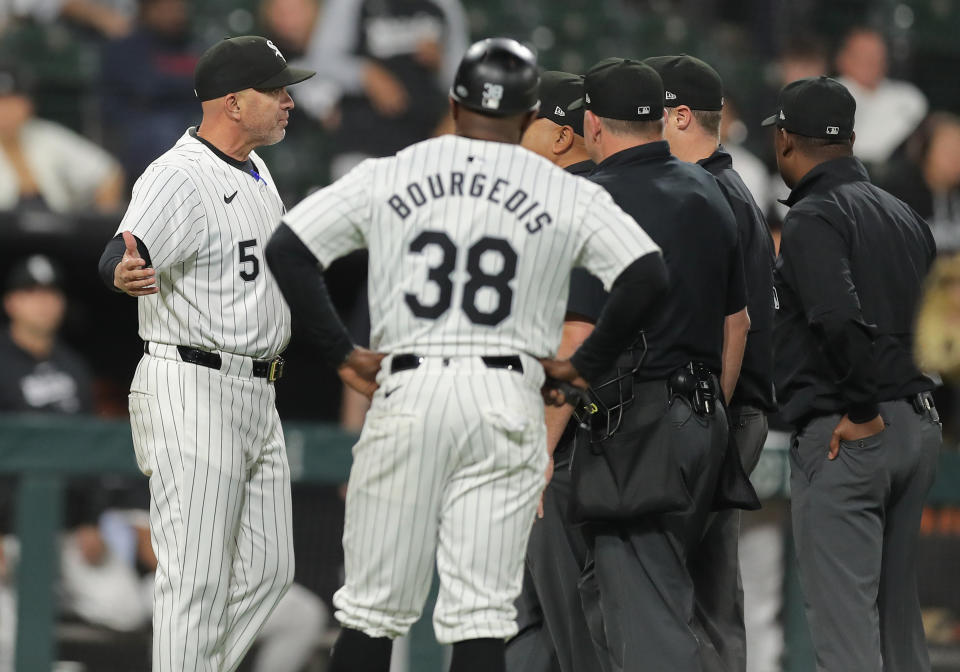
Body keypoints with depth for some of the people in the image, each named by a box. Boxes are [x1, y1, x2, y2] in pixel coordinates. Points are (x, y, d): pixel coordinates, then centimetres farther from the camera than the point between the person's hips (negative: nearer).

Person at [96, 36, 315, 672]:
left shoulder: (256, 172, 13)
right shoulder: (179, 178, -17)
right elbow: (121, 257, -36)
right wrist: (126, 273, -55)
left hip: (256, 398, 10)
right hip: (194, 391, -10)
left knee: (267, 571, 11)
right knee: (197, 577, -8)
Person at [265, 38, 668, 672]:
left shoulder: (388, 177, 7)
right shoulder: (570, 195, 4)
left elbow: (288, 249, 2)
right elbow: (647, 275, -6)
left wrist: (340, 351, 8)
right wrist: (586, 367, 5)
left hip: (406, 389, 1)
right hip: (507, 401, 0)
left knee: (373, 603, 7)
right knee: (482, 614, -1)